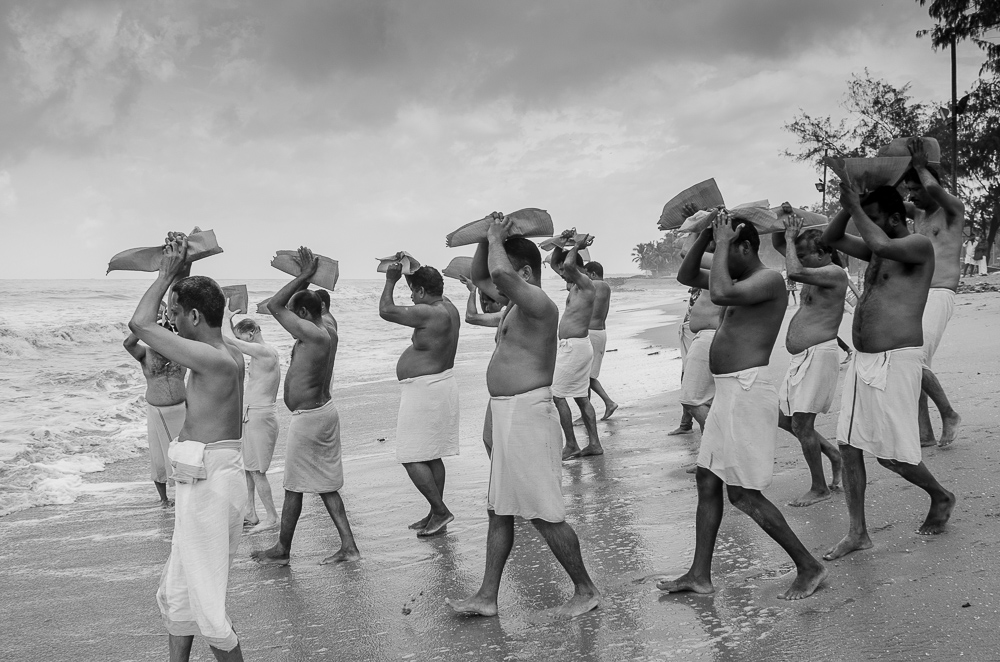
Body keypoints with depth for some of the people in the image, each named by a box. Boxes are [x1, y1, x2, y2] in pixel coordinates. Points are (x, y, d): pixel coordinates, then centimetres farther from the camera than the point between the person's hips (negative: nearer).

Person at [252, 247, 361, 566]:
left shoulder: (312, 334, -21)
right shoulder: (329, 332, 6)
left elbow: (274, 306, -18)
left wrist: (303, 277, -15)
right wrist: (305, 278, 16)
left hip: (308, 417, -9)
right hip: (325, 411, 9)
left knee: (294, 487, 5)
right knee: (326, 485, 14)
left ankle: (282, 550, 19)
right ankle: (348, 546, 14)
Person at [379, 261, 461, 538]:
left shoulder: (429, 314, -21)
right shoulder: (447, 307, 7)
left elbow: (386, 311, -17)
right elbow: (427, 287, 29)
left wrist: (391, 280, -5)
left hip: (424, 390, -10)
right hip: (441, 383, 10)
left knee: (411, 457, -4)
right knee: (432, 456, 16)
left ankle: (440, 510, -1)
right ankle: (437, 515, 22)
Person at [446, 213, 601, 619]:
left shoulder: (538, 303, -15)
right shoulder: (516, 303, 14)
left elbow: (499, 272, -33)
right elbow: (479, 277, 28)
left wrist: (496, 239, -14)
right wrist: (488, 238, 13)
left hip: (527, 413, -11)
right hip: (508, 416, 11)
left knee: (544, 514, -4)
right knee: (499, 510, 13)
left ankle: (586, 592, 8)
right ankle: (487, 597, 20)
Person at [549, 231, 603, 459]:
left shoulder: (586, 284, -14)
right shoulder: (574, 285, 13)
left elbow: (568, 263, -33)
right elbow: (554, 262, 24)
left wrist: (577, 245, -16)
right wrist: (562, 241, 9)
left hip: (573, 346, -10)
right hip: (577, 346, 10)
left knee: (556, 394, -6)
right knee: (581, 396, 12)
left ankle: (571, 446, -2)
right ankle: (594, 443, 14)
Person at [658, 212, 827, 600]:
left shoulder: (770, 279, -12)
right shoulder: (744, 281, 16)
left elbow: (719, 293, -29)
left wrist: (722, 243, -16)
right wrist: (704, 236, 7)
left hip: (747, 391, -10)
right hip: (728, 393, 10)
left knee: (743, 493, -6)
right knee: (707, 481, 11)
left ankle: (809, 567, 6)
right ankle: (700, 575, 19)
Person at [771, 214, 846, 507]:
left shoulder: (835, 272, -11)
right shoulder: (816, 270, 15)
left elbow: (794, 272, -28)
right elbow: (778, 244, 22)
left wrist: (790, 236, -15)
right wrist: (783, 222, 3)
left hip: (819, 354, -10)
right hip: (802, 357, 10)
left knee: (802, 424, -7)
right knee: (784, 420, 14)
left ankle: (820, 488, 7)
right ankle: (834, 455, 29)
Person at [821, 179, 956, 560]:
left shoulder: (919, 246, -9)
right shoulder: (877, 251, 15)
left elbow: (882, 244, -29)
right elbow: (831, 240, 17)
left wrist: (855, 207, -17)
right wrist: (848, 206, 2)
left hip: (896, 361, -8)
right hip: (862, 359, 8)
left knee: (891, 454, -2)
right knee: (848, 446, 5)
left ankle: (941, 498, 27)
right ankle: (857, 533, 13)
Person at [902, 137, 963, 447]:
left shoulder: (954, 210, -4)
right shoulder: (917, 213, 17)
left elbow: (936, 191, -24)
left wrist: (920, 165, -12)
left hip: (939, 296, -7)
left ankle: (949, 415, 0)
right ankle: (924, 432, 7)